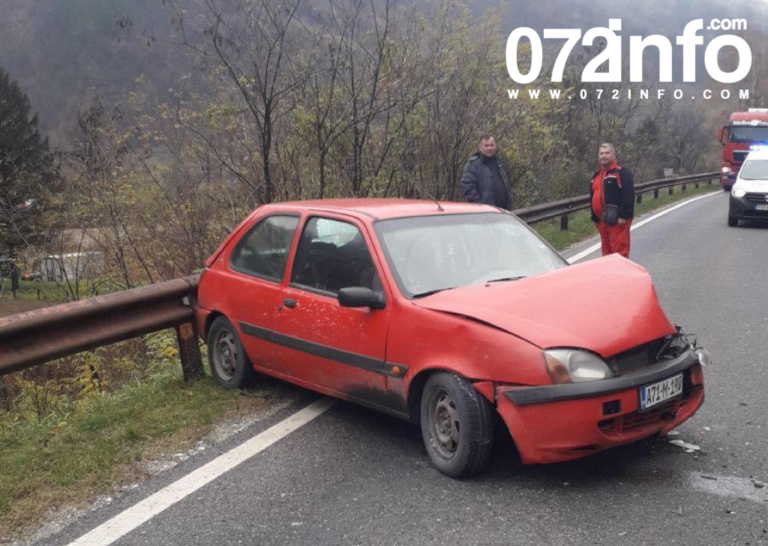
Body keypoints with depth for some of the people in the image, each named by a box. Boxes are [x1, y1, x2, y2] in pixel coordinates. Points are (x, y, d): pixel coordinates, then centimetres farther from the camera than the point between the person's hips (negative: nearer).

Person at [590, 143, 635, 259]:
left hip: (617, 220, -8)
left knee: (619, 252, -8)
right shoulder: (596, 175, 17)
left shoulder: (622, 172, -9)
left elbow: (628, 196, -17)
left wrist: (624, 216, -21)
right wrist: (595, 218, 20)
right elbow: (593, 197, 23)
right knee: (606, 252, 15)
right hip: (602, 221, 8)